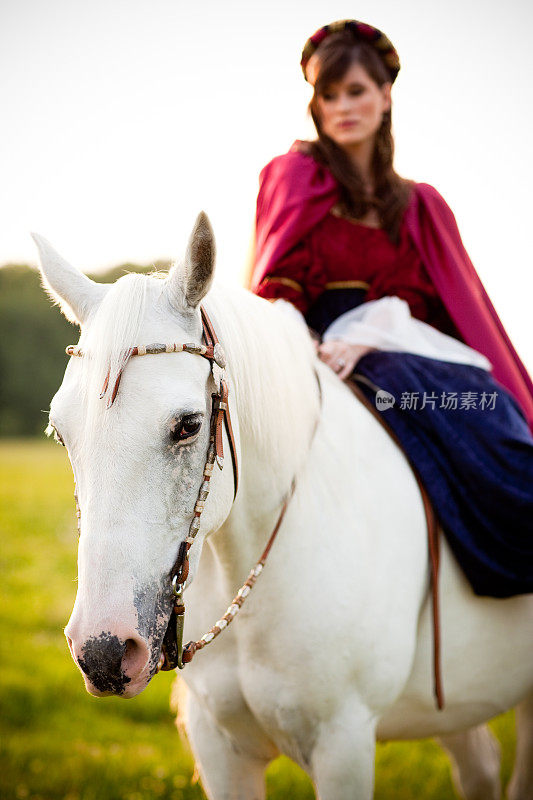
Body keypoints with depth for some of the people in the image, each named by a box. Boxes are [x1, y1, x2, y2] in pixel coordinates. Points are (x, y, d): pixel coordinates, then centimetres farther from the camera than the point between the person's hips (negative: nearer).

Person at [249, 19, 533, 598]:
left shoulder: (420, 205, 21)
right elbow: (278, 290, 4)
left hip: (422, 356, 4)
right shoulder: (292, 177, 12)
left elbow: (464, 308, 12)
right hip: (334, 363, -3)